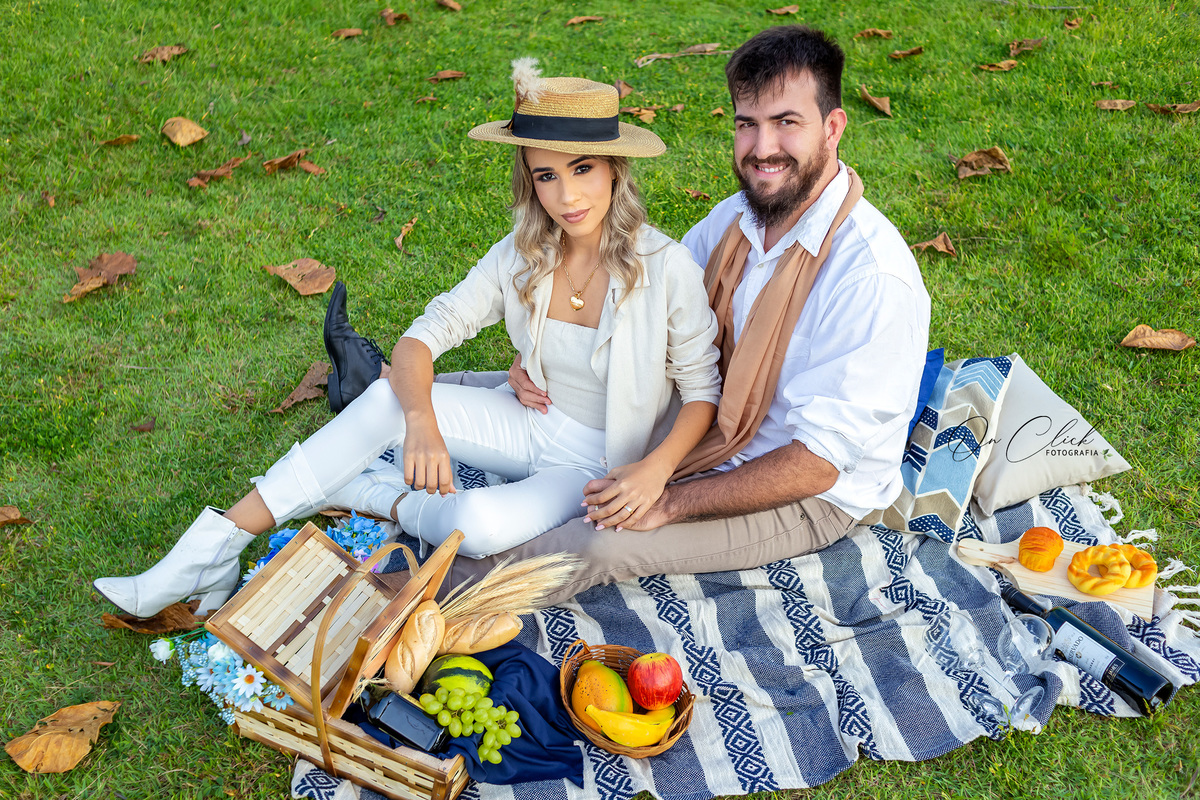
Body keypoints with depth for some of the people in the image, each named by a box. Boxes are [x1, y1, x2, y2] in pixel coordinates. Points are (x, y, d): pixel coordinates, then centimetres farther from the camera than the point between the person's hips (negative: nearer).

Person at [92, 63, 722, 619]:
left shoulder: (665, 268, -21)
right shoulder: (522, 256, -9)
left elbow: (703, 392, -10)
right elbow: (421, 337, -10)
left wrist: (656, 468, -28)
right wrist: (422, 422, -30)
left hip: (605, 463, -4)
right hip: (535, 424, 4)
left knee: (478, 526, -35)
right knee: (384, 399, -20)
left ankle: (363, 493, -1)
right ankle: (212, 554, -13)